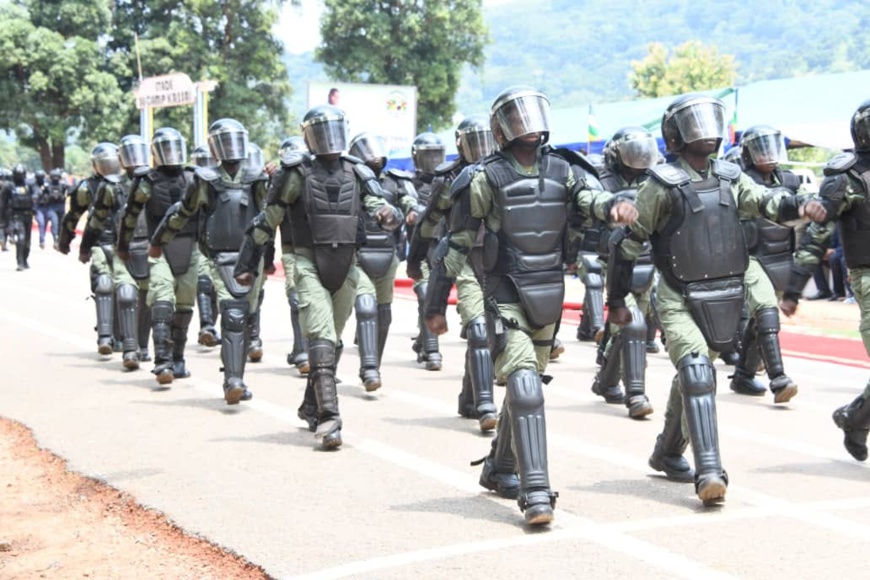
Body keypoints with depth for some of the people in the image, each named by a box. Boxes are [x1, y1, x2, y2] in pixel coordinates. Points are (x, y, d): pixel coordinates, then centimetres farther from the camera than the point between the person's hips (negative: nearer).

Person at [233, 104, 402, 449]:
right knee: (321, 340, -17)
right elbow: (267, 221, 1)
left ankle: (311, 407, 33)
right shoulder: (297, 174, -5)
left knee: (333, 341, 15)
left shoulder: (357, 174, 6)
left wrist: (389, 215, -28)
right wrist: (246, 264, 3)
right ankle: (328, 418, -21)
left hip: (345, 267, 5)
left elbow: (379, 205, -3)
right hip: (310, 265, -5)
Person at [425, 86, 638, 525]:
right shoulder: (487, 177, -8)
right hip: (506, 298, -6)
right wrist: (435, 305, -1)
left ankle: (499, 470, 35)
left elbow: (588, 197, -12)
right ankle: (536, 492, -18)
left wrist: (614, 206, -37)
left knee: (525, 386, 16)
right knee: (525, 387, -17)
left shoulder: (560, 170, 6)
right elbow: (457, 243, -4)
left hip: (548, 297, 6)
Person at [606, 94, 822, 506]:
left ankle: (667, 454, 35)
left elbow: (766, 202, -6)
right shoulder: (663, 185, -9)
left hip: (723, 300, 6)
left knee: (691, 377, 17)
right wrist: (616, 301, -2)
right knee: (696, 373, -21)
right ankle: (709, 472, -26)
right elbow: (626, 243, -5)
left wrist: (798, 206, -29)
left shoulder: (729, 178, 8)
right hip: (680, 301, -6)